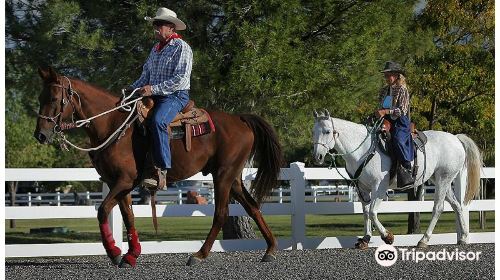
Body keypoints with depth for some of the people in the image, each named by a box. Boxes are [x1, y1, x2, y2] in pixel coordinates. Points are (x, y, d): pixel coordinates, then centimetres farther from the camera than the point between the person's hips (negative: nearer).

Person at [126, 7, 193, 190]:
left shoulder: (181, 48, -7)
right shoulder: (155, 49, 20)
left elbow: (180, 79, -17)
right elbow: (146, 75, 24)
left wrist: (153, 89, -22)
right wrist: (133, 89, 5)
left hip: (176, 96, -9)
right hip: (155, 96, 9)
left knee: (157, 121, -34)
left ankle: (161, 170, -37)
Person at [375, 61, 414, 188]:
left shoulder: (402, 90, -2)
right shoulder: (384, 91, 19)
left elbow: (402, 110, -12)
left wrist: (385, 112, -22)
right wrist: (378, 113, 5)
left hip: (400, 122, -8)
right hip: (386, 122, 8)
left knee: (398, 140, -33)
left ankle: (407, 171, -35)